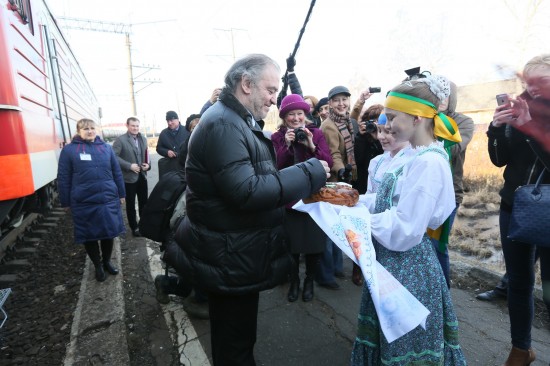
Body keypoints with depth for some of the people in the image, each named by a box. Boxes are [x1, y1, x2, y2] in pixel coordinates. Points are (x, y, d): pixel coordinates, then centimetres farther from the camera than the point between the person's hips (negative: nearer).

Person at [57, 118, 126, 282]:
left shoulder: (106, 147, 7)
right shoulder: (69, 150, -2)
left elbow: (117, 173, 10)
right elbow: (63, 178, 0)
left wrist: (121, 194, 11)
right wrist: (65, 202, 1)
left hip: (108, 200, 2)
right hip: (84, 203, -2)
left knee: (109, 233, 12)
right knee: (89, 237, 10)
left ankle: (107, 262, 35)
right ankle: (98, 266, 30)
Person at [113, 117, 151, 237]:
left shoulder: (143, 139, 9)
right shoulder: (120, 140, -10)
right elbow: (114, 156, -17)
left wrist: (148, 164, -3)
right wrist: (129, 166, -21)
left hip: (142, 176, 5)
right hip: (129, 177, -5)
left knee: (144, 202, 14)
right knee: (131, 204, 8)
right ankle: (134, 228, 20)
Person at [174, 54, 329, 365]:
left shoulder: (237, 122, 13)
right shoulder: (222, 125, -21)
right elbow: (247, 192, -29)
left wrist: (304, 181, 7)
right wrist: (310, 173, -21)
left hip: (236, 257, 10)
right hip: (230, 261, -10)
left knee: (237, 338, 26)